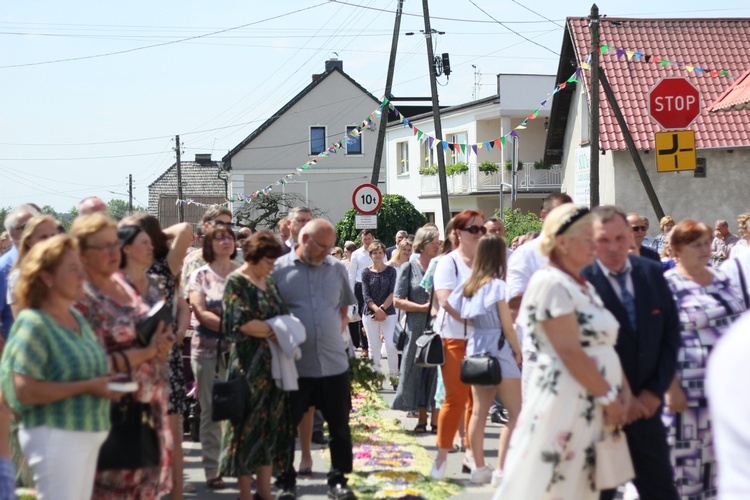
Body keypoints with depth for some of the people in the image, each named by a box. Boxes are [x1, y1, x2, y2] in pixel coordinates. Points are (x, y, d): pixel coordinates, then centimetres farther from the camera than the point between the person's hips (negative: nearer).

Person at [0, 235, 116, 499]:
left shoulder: (77, 318, 12)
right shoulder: (34, 324, -13)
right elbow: (25, 390, -22)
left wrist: (105, 383, 6)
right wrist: (87, 387, -20)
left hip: (88, 435, 9)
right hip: (54, 435, -9)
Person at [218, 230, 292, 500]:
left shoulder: (269, 282, 14)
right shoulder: (236, 282, -8)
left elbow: (283, 315, 15)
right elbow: (243, 323, -18)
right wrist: (276, 332, -12)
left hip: (274, 364, 7)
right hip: (250, 365, -7)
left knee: (271, 426, 8)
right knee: (249, 426, -2)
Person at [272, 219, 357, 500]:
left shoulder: (337, 269, 7)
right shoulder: (279, 270, -4)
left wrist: (337, 334, 4)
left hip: (334, 363, 3)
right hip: (294, 365, -3)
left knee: (339, 426, 9)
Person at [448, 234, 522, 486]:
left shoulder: (469, 285, 6)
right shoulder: (497, 285, -13)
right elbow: (507, 325, -12)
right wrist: (518, 351, -2)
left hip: (476, 349, 7)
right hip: (499, 351, -7)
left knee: (479, 412, 12)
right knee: (516, 413, -3)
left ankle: (479, 468, 16)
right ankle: (501, 470, -9)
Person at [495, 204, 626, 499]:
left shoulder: (584, 287, 16)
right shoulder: (552, 283, -11)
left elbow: (605, 348, 15)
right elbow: (570, 353, -17)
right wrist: (609, 397, -15)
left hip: (591, 407, 9)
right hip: (565, 405, -9)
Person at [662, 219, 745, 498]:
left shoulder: (721, 278, 11)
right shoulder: (668, 286, -10)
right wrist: (672, 388, -17)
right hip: (689, 391, -6)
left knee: (718, 455, 13)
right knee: (686, 457, 0)